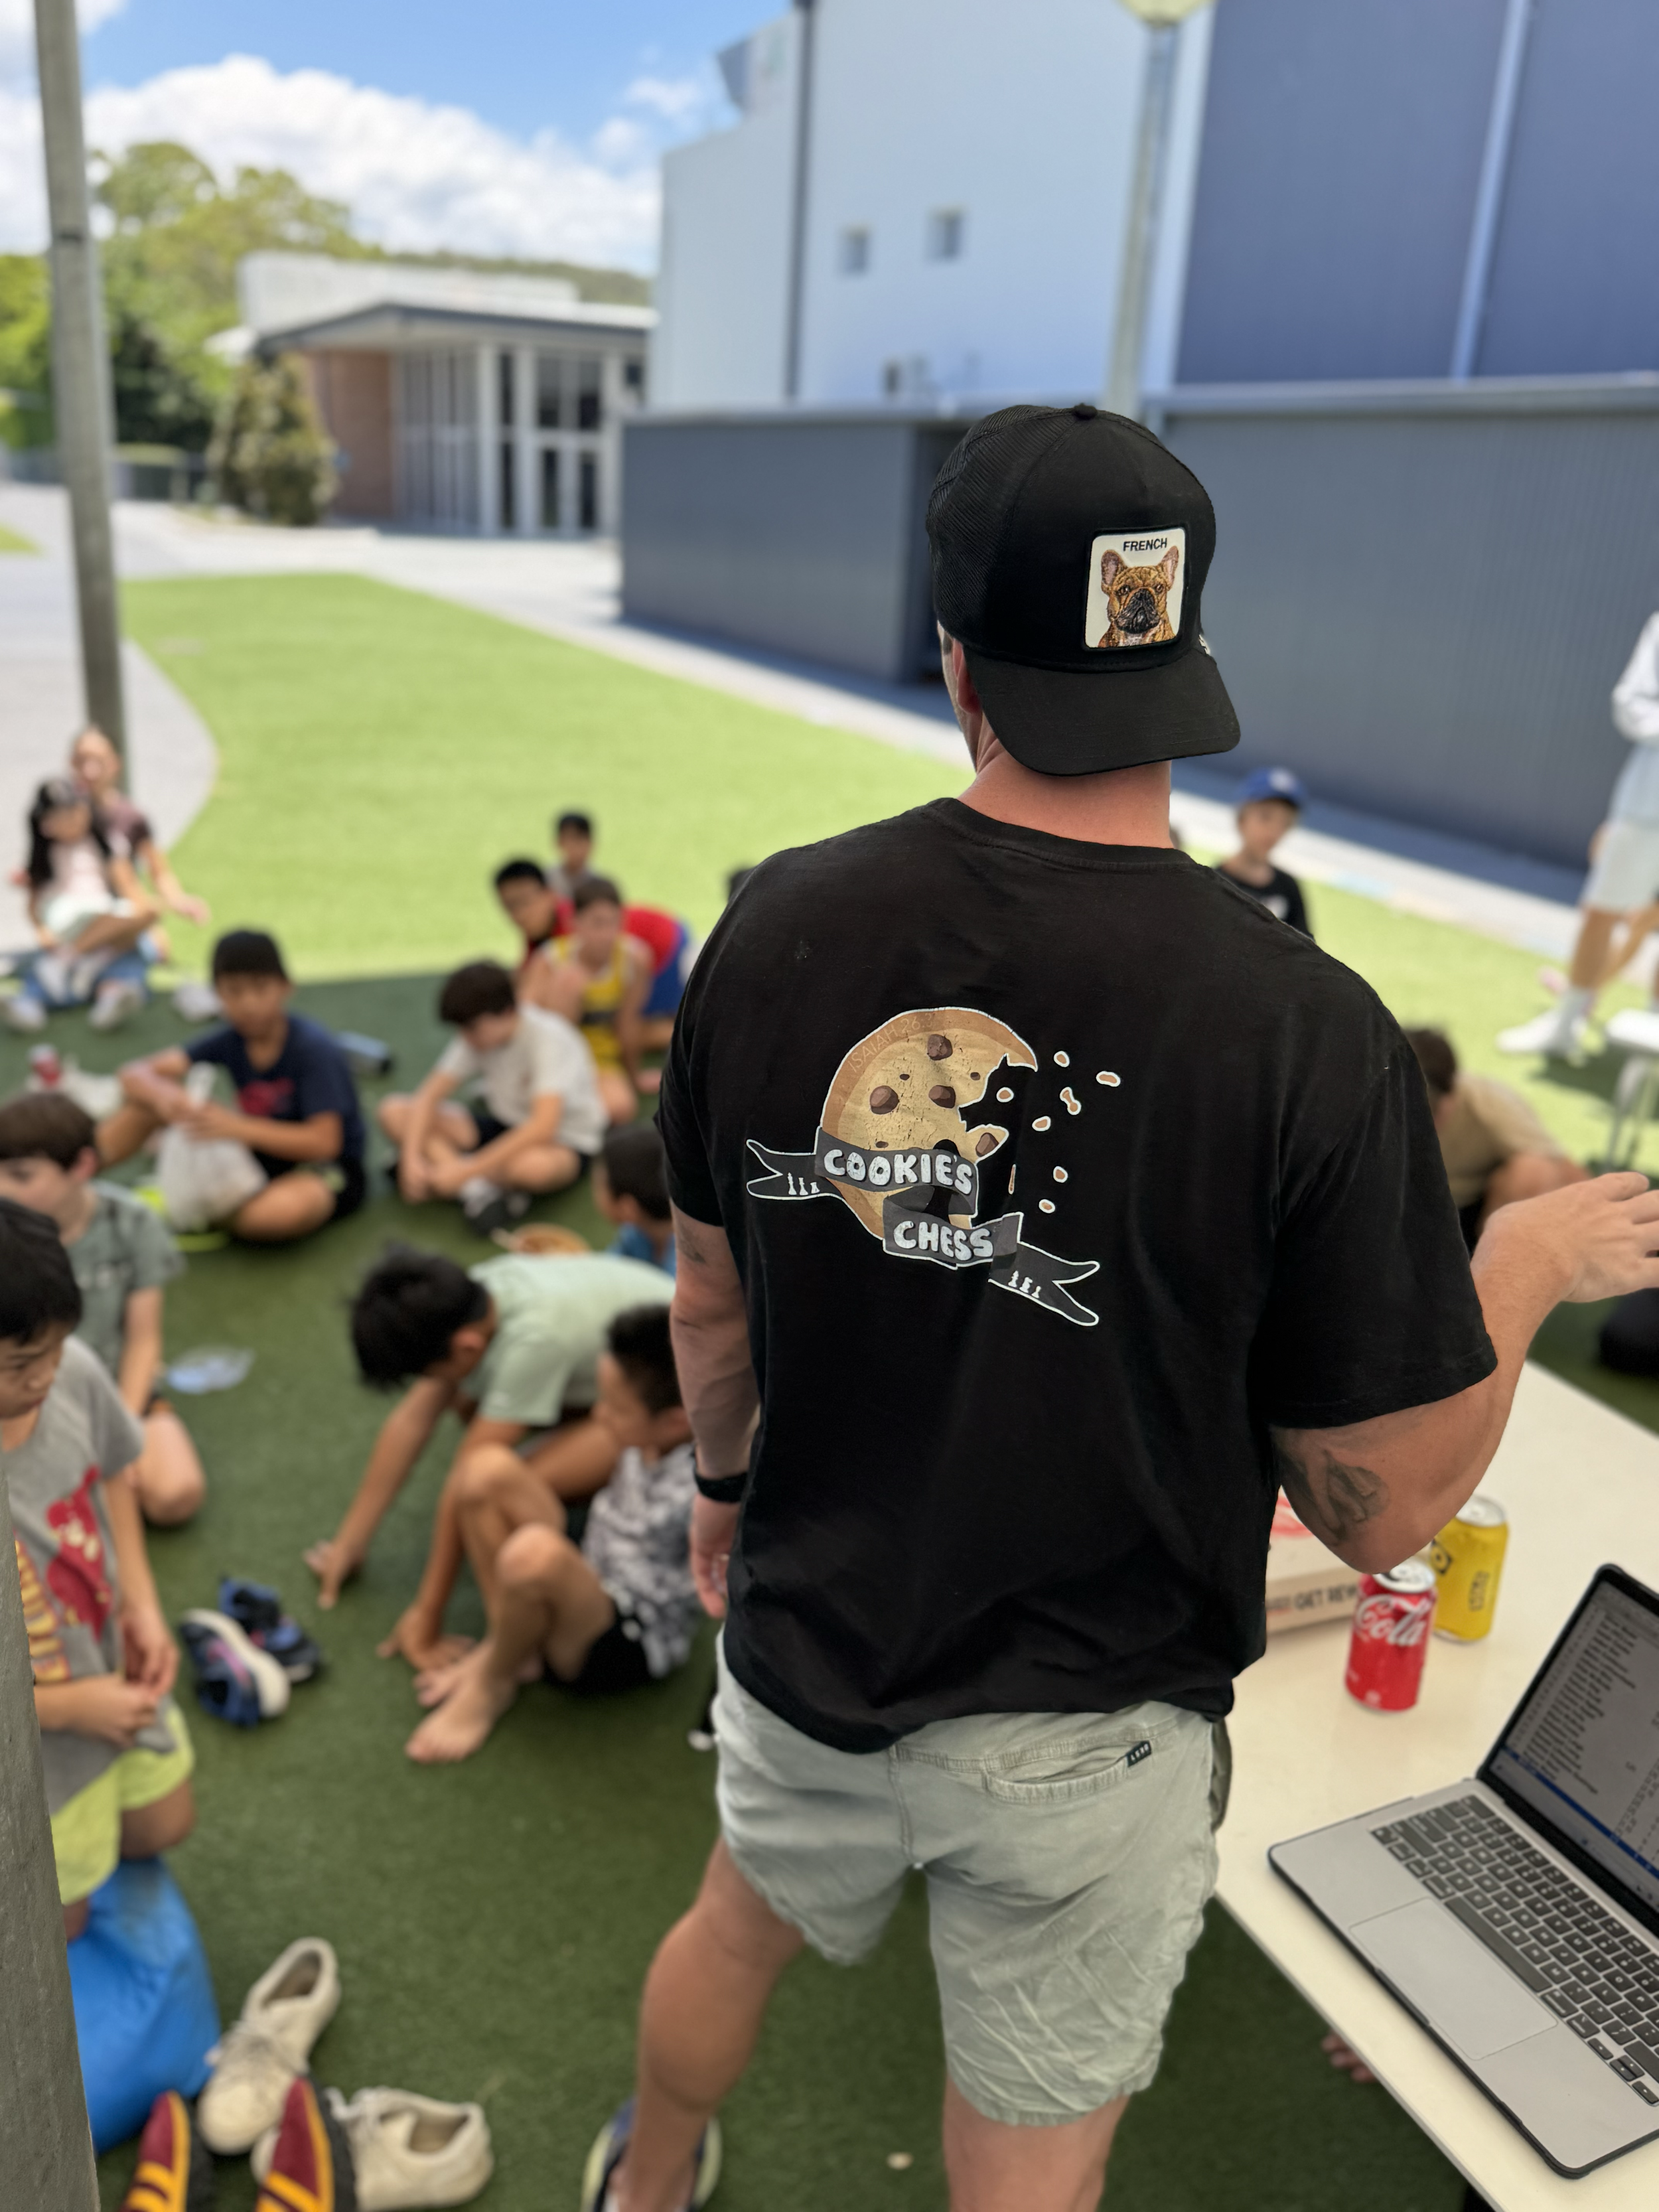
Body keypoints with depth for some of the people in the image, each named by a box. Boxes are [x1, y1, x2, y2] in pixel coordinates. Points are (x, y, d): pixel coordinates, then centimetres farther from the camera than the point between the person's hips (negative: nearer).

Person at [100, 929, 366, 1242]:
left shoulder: (314, 1049, -21)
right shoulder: (231, 1040, -5)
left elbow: (324, 1143, -26)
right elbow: (135, 1073, -8)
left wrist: (239, 1127, -37)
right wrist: (160, 1094, -33)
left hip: (328, 1171, -5)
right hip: (262, 1156, 6)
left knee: (286, 1208, -43)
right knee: (148, 1094, -5)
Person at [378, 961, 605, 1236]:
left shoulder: (549, 1038, -25)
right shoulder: (478, 1035, -6)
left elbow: (543, 1127, -36)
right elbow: (430, 1097, -8)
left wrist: (468, 1169, -36)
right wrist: (412, 1156, -25)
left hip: (565, 1140, -7)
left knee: (534, 1165, -45)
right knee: (395, 1111, -11)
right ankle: (475, 1190, -27)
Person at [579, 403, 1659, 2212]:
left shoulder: (780, 922, -15)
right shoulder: (1301, 1029, -24)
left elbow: (710, 1294, -1)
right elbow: (1382, 1511, -16)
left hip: (807, 1641, 4)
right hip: (1078, 1732, -3)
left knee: (741, 1929, 34)